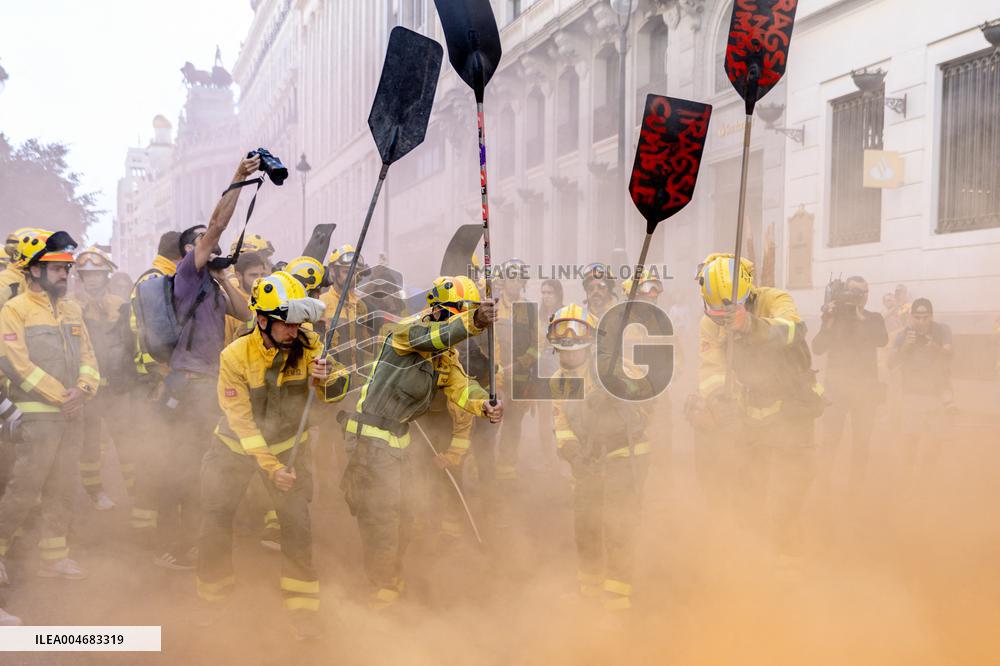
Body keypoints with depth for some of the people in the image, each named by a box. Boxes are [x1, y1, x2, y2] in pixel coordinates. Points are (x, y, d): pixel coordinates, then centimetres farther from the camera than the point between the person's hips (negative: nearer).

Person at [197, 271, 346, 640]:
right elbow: (241, 421, -22)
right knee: (216, 519, 5)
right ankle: (210, 600, 30)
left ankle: (304, 613, 9)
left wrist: (326, 378, -38)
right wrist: (270, 467, -27)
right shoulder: (235, 356, -24)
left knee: (298, 523, -6)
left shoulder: (307, 344, -18)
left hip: (288, 443, 1)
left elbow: (333, 394, -15)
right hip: (236, 445, -1)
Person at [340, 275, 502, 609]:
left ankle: (393, 579, 35)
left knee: (403, 514, 17)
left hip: (397, 437, 9)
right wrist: (473, 321, -58)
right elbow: (437, 335, -39)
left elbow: (459, 386, -2)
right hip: (372, 435, -9)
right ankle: (383, 590, 12)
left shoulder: (447, 354, 10)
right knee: (381, 515, -2)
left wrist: (485, 404, -24)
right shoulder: (408, 330, -17)